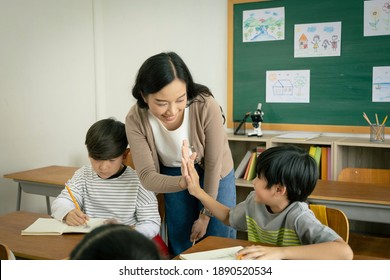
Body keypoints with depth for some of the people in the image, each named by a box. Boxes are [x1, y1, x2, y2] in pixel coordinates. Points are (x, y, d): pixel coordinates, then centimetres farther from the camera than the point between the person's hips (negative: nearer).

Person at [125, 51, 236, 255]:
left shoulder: (206, 106, -31)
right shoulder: (136, 120, -26)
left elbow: (214, 164, -20)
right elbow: (147, 176, -24)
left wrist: (205, 214, -11)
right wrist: (182, 182, -45)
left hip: (214, 174, -1)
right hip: (173, 176, 2)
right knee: (179, 243, 11)